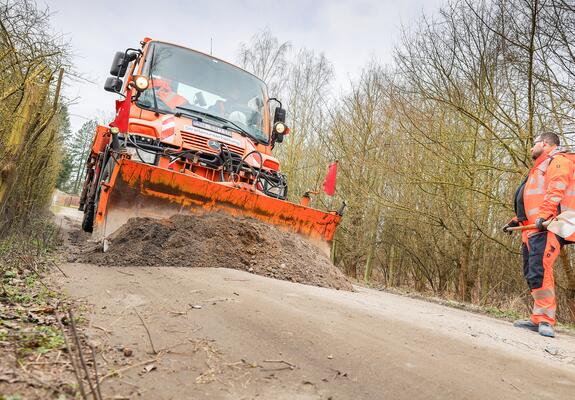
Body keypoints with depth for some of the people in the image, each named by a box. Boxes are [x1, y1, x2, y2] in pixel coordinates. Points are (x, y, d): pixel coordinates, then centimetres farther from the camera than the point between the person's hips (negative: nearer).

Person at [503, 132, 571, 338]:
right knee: (531, 274, 6)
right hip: (531, 229, 10)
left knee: (539, 271, -18)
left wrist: (544, 215, -27)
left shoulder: (557, 161, 3)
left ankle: (545, 321, -16)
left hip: (545, 228, -10)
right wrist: (517, 220, 25)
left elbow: (555, 191, -15)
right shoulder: (538, 168, 33)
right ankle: (538, 319, 10)